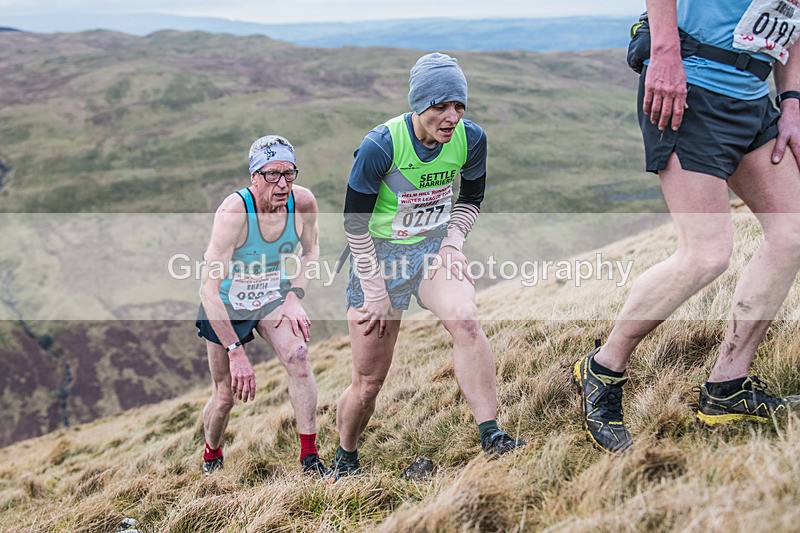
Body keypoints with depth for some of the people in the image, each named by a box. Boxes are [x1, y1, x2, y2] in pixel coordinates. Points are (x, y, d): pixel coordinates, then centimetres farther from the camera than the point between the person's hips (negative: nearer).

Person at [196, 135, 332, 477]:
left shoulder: (303, 202, -18)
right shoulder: (233, 212, -33)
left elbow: (310, 250, 4)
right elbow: (208, 288, -34)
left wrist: (295, 298, -9)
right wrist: (236, 351, -37)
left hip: (274, 298, 3)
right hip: (227, 306, -3)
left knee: (298, 357, -22)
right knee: (225, 396, 5)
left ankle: (310, 457, -11)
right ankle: (211, 456, 36)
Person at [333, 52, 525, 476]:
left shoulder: (471, 139, -10)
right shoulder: (380, 146, -22)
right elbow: (354, 222, -13)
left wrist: (453, 241, -7)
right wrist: (375, 292, -12)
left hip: (435, 248, 3)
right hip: (380, 255, -3)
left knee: (464, 320, -31)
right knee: (368, 382, 3)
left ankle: (491, 437, -25)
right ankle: (344, 464, 28)